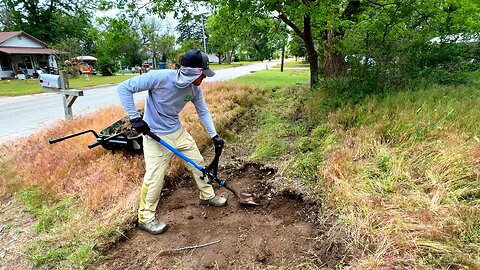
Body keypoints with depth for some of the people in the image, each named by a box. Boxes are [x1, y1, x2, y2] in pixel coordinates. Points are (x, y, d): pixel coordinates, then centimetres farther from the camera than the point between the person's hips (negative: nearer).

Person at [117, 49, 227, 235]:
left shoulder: (195, 89, -9)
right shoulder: (161, 77, -27)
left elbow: (203, 112, 5)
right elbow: (124, 88, -22)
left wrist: (214, 135, -1)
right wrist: (135, 118, -25)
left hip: (178, 131, 7)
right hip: (155, 135, -6)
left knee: (198, 161, 12)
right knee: (155, 177, -2)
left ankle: (207, 196, 36)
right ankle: (145, 218, 22)